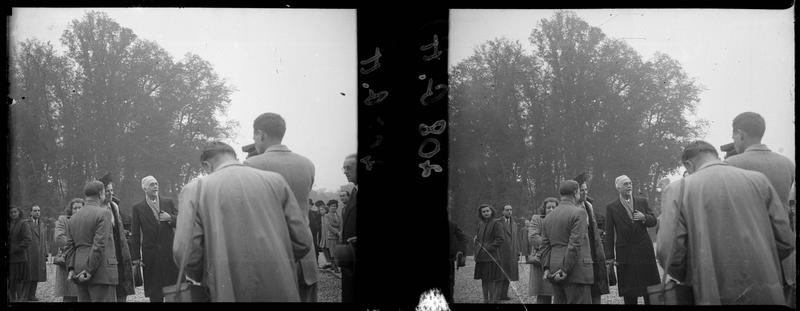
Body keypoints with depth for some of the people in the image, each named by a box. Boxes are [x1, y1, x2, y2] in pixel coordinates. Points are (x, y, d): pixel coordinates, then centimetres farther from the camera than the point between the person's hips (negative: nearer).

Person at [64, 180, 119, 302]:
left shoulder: (73, 218, 16)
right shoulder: (104, 213, -8)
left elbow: (70, 246, 12)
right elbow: (99, 245, -15)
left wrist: (71, 268, 7)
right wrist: (90, 270, -14)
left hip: (80, 273, 7)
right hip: (102, 273, -7)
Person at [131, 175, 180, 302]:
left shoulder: (168, 202, 9)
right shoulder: (137, 208, 3)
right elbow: (135, 234, 2)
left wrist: (170, 218, -10)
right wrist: (136, 258, -2)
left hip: (170, 252, 1)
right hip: (150, 256, -1)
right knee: (154, 294, 2)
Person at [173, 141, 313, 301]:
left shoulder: (194, 189, 0)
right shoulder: (275, 180, 5)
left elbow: (185, 254, -8)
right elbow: (303, 242, 3)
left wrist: (208, 280, 11)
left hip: (231, 292, -2)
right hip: (281, 291, 2)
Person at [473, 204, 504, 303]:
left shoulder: (496, 224, -6)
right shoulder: (480, 224, 15)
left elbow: (500, 240, -11)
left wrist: (488, 248, -16)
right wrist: (475, 239, 7)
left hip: (492, 257, -7)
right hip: (481, 257, 7)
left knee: (491, 280, -6)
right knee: (483, 279, 10)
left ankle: (492, 300, 2)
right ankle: (485, 300, 17)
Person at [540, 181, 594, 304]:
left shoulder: (549, 217, 16)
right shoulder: (579, 213, -8)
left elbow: (545, 245, 13)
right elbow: (575, 244, -15)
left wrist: (546, 268, 10)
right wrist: (566, 269, -14)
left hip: (555, 272, 8)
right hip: (577, 272, -7)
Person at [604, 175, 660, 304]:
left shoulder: (642, 202, 9)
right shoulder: (611, 207, 1)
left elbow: (654, 221, 12)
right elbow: (609, 233, -1)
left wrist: (644, 218, -11)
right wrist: (610, 256, -6)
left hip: (644, 250, 2)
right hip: (625, 254, -2)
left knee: (649, 287, 6)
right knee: (629, 293, 3)